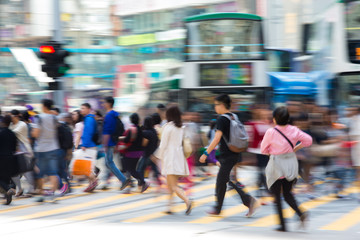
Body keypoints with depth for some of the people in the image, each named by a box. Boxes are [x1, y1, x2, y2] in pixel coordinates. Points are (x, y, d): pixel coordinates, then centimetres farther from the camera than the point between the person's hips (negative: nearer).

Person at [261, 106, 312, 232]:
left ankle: (282, 225, 4)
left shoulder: (271, 132, -13)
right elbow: (308, 140, 4)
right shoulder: (293, 130, -2)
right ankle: (300, 213, -7)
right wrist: (296, 148, 10)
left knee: (277, 195, 6)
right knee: (287, 193, 18)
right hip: (291, 163, 4)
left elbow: (263, 150, -4)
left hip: (277, 164, -4)